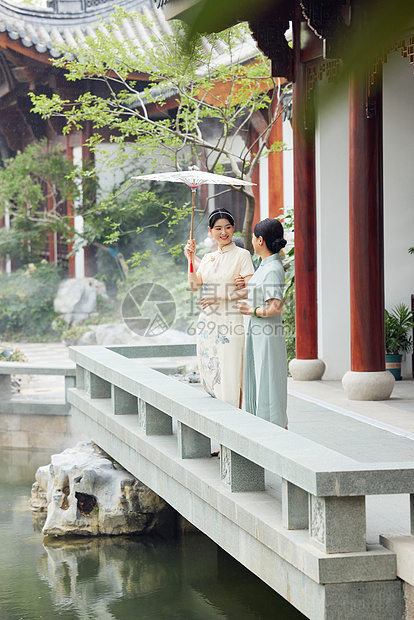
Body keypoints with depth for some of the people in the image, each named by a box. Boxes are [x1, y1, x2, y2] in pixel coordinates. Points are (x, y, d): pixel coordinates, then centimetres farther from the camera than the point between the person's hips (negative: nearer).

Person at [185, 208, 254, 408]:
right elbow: (194, 285, 7)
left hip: (230, 323, -6)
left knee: (230, 374, -8)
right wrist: (190, 258, 0)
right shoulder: (208, 258, 15)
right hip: (208, 323, 6)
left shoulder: (241, 255, -2)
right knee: (209, 373, 7)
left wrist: (221, 297, -17)